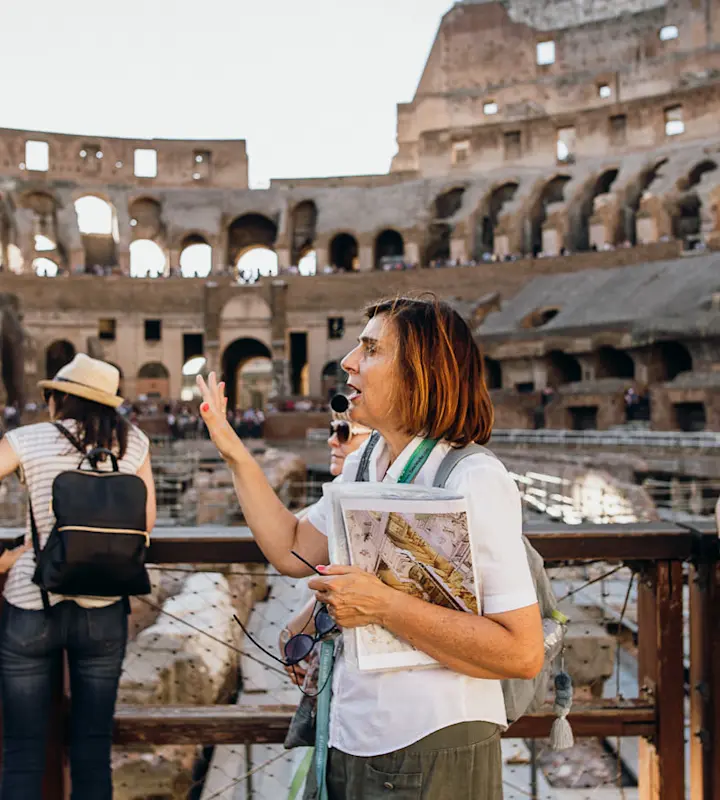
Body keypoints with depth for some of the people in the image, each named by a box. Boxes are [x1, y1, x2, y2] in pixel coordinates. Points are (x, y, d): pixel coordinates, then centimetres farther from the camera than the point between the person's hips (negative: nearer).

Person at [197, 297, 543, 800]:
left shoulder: (474, 480, -20)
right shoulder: (362, 467, 5)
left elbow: (523, 653, -24)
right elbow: (291, 552, 10)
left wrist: (383, 605, -26)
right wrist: (235, 453, 9)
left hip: (435, 751, -7)